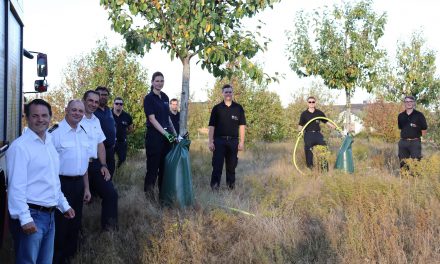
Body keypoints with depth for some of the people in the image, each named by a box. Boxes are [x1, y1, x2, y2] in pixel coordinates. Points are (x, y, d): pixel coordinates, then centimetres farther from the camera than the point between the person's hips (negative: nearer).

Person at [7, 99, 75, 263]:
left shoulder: (49, 143, 12)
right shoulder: (20, 146, -13)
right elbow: (16, 186, -19)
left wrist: (64, 205, 24)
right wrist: (25, 218, -23)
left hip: (49, 215, 8)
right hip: (31, 215, -8)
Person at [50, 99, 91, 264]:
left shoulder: (83, 133, 11)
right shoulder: (56, 132, -13)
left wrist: (86, 188, 18)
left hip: (79, 184, 7)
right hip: (62, 183, -7)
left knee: (75, 225, 16)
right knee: (60, 225, 2)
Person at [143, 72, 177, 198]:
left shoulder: (165, 97, 13)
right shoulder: (149, 98, -7)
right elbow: (152, 119, -14)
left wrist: (174, 133, 13)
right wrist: (164, 133, -20)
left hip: (167, 135, 6)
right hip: (154, 135, -6)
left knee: (165, 164, 9)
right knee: (153, 164, -3)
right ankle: (148, 193, 6)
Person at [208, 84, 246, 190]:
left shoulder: (238, 108, 6)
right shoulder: (217, 108, 3)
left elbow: (242, 125, 5)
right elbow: (211, 126, 2)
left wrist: (242, 142, -1)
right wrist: (210, 141, -5)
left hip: (233, 141, 1)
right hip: (219, 140, -1)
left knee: (232, 165, 8)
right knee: (217, 164, -5)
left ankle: (231, 184, 19)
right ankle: (215, 185, -2)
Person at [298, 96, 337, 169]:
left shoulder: (319, 113, 8)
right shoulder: (304, 114, 2)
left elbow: (326, 122, 11)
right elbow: (300, 125, 1)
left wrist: (335, 127, 1)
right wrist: (300, 131, -19)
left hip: (318, 134, 2)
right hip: (308, 135, -2)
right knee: (309, 153, 0)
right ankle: (310, 168, 11)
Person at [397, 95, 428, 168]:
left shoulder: (419, 115, -2)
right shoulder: (401, 116, 9)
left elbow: (424, 129, 1)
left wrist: (418, 137, 1)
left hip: (415, 142, -4)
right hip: (403, 142, 4)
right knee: (403, 164, 8)